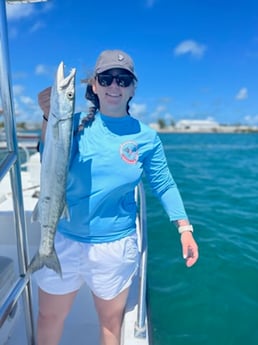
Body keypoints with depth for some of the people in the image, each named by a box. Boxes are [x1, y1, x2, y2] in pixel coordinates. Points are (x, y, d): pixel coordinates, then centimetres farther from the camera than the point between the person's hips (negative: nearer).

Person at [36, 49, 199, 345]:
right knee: (49, 316, 24)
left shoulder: (146, 137, -5)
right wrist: (50, 119, -25)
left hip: (115, 245, 0)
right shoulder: (76, 124, -5)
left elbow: (164, 185, 0)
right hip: (63, 238, 2)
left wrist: (184, 227, -6)